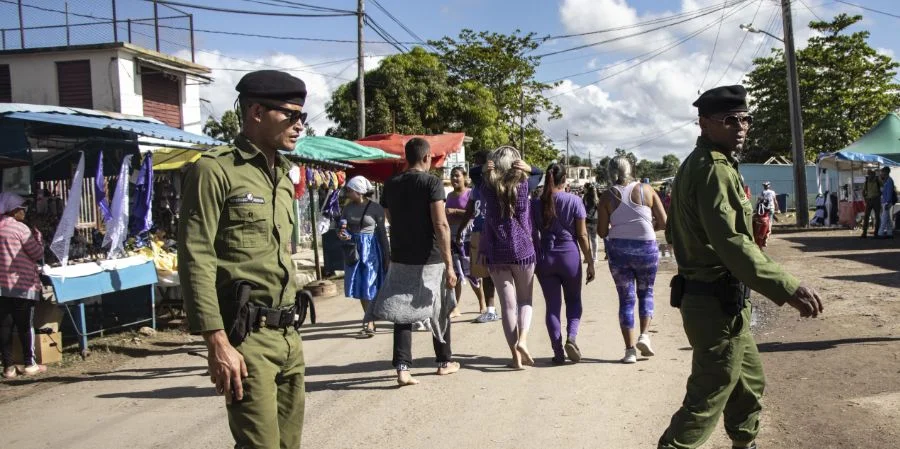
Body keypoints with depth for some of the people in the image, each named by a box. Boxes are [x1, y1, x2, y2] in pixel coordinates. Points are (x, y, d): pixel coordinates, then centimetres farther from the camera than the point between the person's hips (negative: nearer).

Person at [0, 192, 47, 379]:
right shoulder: (20, 228, -11)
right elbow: (38, 254, -6)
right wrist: (37, 236, 7)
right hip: (22, 285, -6)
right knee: (26, 326, 3)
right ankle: (30, 364, 10)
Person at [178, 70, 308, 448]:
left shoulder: (283, 177, 17)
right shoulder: (215, 170, -8)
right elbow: (196, 261, -14)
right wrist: (218, 343, -20)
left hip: (288, 335, 8)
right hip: (245, 336, -8)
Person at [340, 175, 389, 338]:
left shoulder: (375, 208, -8)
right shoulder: (348, 207, 5)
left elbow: (382, 233, -3)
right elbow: (343, 228, 7)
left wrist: (387, 256, -2)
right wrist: (343, 235, -17)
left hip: (371, 248, -5)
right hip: (354, 249, 5)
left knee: (369, 287, -2)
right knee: (360, 287, 10)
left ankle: (369, 324, 3)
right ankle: (369, 320, 22)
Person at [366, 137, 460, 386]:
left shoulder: (391, 185, 5)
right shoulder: (432, 182, -10)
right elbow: (440, 224, -18)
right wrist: (449, 264, -18)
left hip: (400, 259, 3)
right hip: (430, 259, -3)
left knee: (402, 313, 6)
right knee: (439, 312, 14)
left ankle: (402, 367, -6)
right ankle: (444, 361, 27)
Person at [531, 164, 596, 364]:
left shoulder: (536, 204, 0)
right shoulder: (574, 201, -5)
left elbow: (532, 235, 1)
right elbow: (582, 235, -5)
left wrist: (535, 260, 11)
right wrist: (590, 262, 2)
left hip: (545, 258, 1)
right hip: (570, 256, -1)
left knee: (552, 305, 8)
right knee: (574, 300, 16)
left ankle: (558, 352, 6)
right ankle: (571, 337, -7)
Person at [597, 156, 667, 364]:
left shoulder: (608, 196, -1)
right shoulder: (646, 190, 0)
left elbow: (602, 231, -2)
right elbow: (663, 222, -1)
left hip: (618, 249, 0)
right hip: (646, 247, 0)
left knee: (626, 298, 8)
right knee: (646, 292, 19)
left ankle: (630, 349, 3)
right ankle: (644, 335, 1)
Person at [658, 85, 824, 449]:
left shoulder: (695, 165, 13)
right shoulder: (715, 169, -20)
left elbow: (674, 231, 21)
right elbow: (732, 242, -32)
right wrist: (788, 288, -37)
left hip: (703, 294, 11)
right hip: (718, 304, -11)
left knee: (749, 382, 25)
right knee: (706, 400, -4)